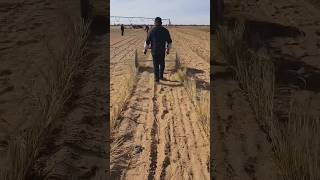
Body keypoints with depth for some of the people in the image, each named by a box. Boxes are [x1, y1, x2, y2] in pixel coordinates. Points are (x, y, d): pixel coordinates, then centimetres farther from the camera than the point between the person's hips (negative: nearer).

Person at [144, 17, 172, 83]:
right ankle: (161, 76, 29)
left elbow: (147, 41, -5)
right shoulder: (165, 30, -3)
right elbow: (169, 41, 2)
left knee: (156, 65, 8)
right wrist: (168, 49, 16)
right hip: (162, 51, 1)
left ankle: (157, 79, 9)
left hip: (154, 51, -1)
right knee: (162, 64, 21)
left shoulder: (152, 31, -9)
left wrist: (145, 49, 9)